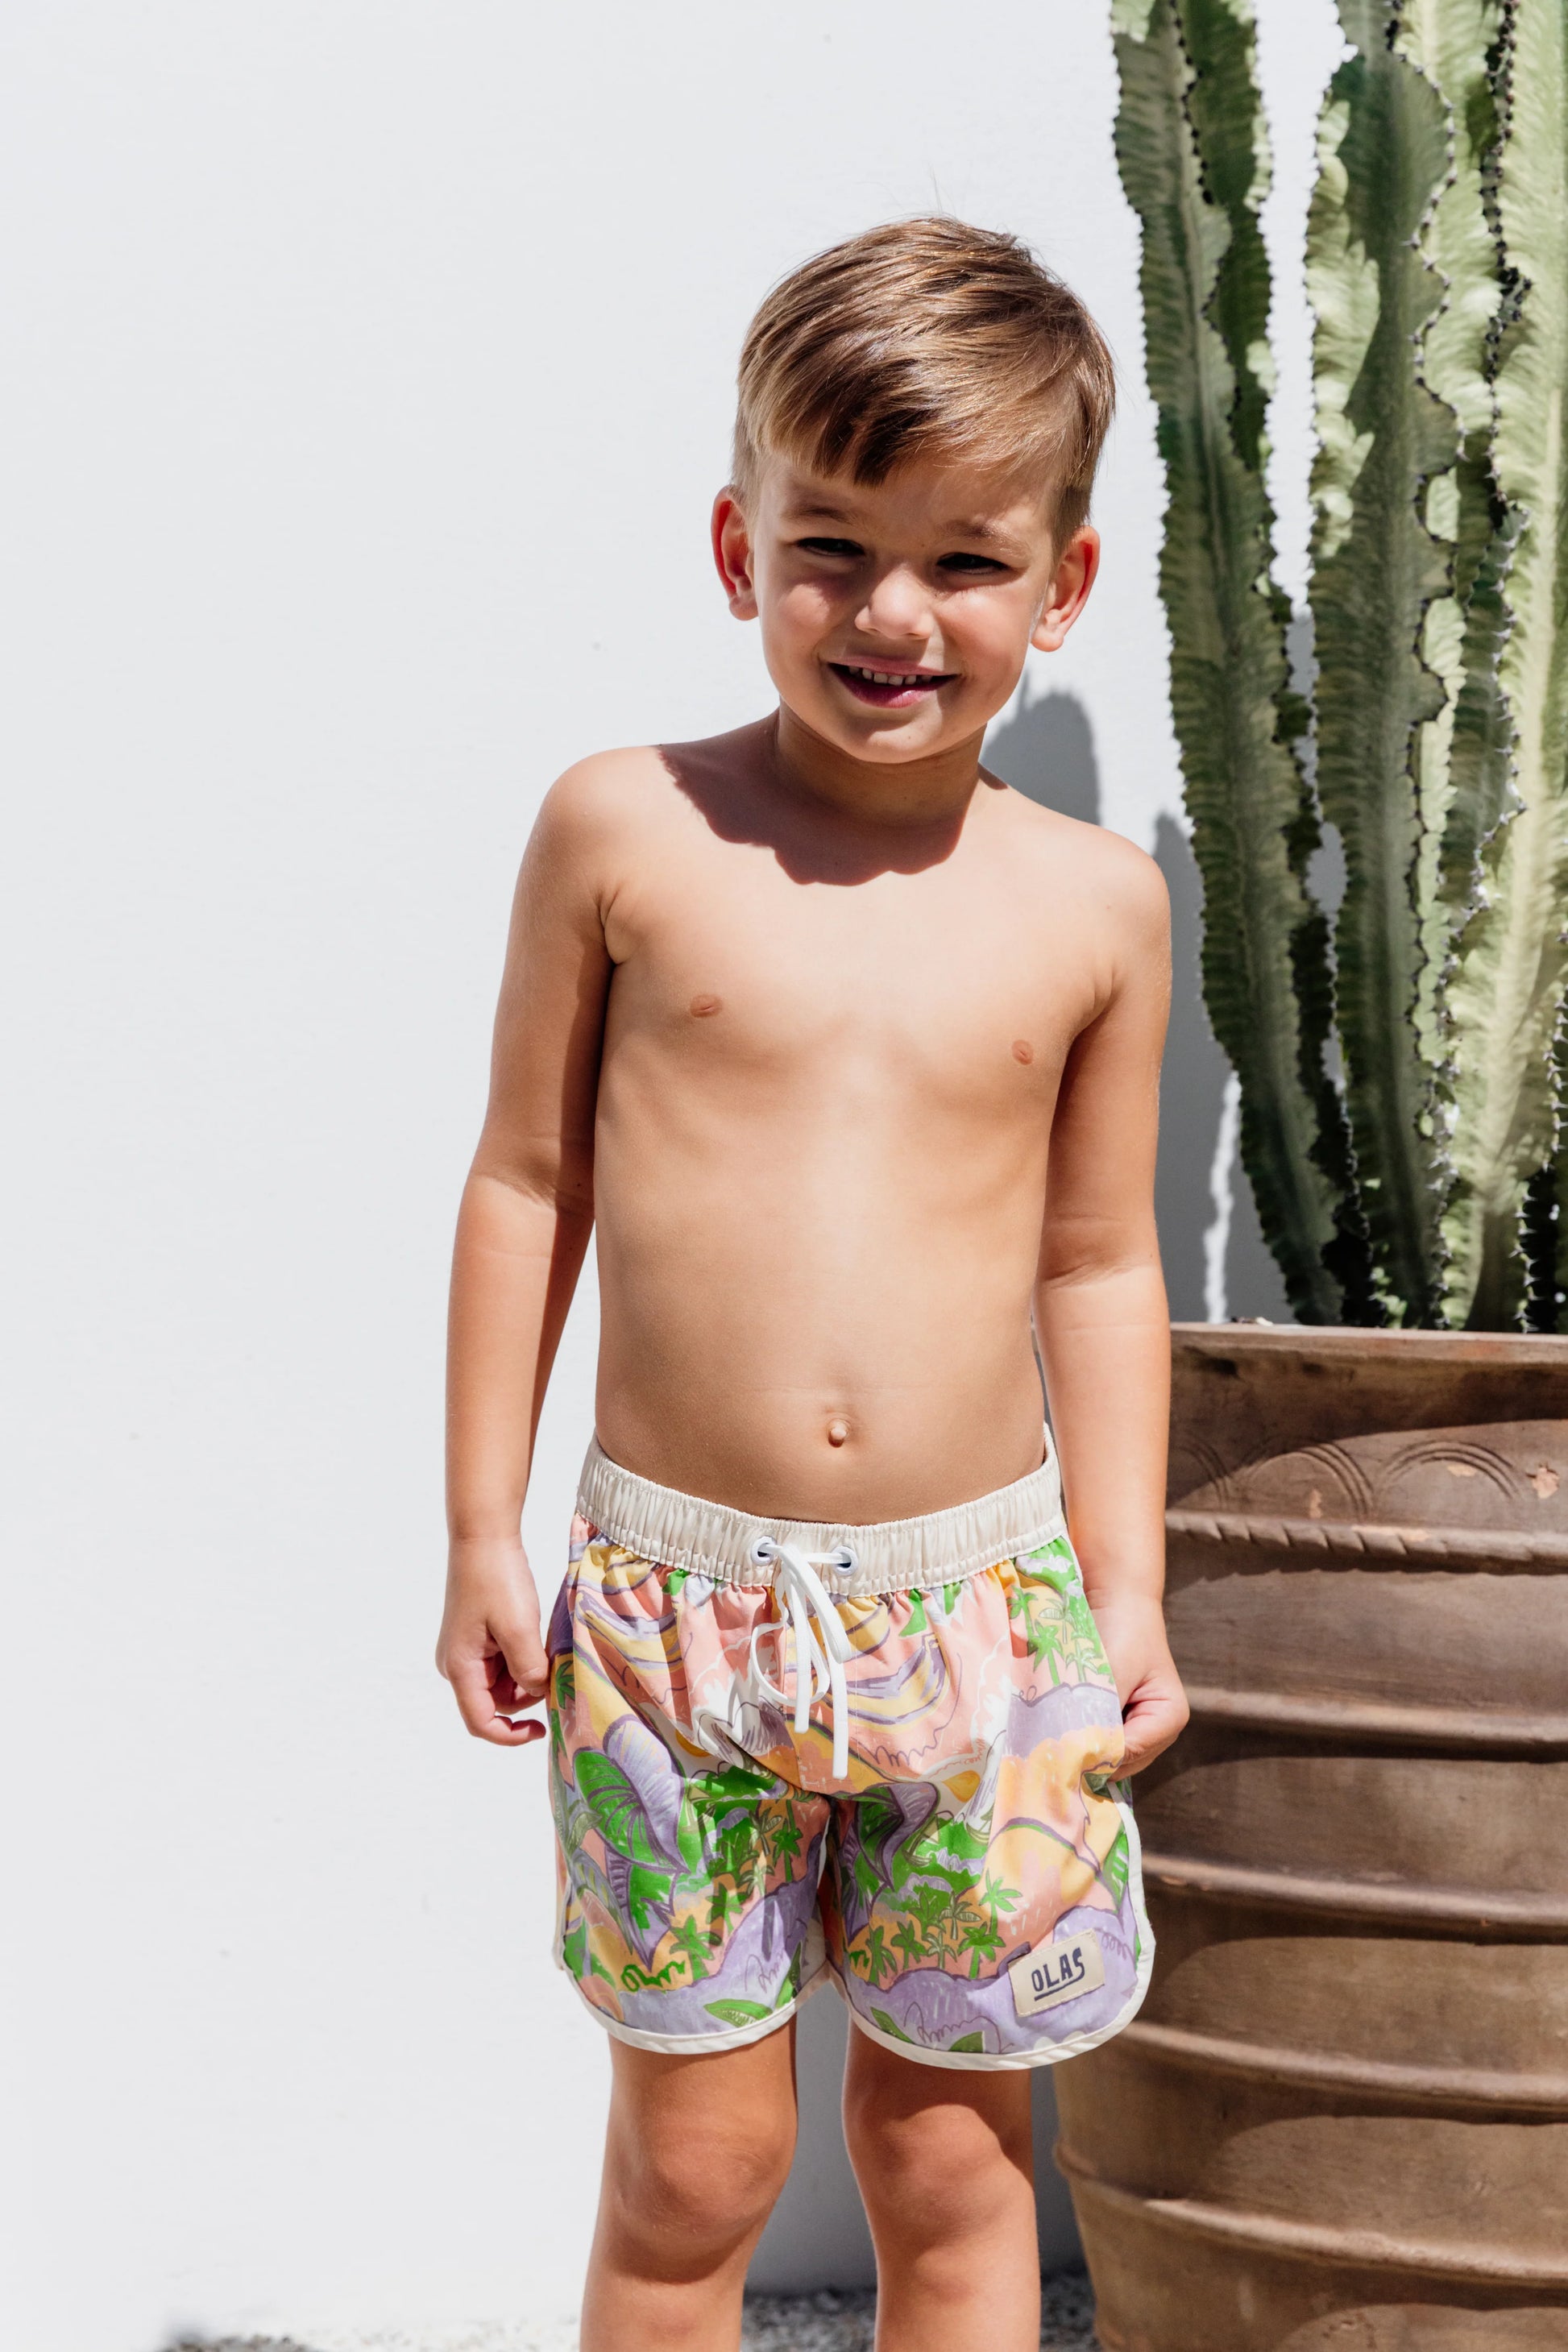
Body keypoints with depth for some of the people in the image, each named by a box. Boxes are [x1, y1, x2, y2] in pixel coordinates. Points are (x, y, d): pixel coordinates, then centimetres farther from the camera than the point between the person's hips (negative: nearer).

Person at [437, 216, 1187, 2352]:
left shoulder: (1094, 906, 0)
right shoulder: (625, 832, -4)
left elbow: (1098, 1264, 9)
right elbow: (525, 1180, 3)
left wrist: (1127, 1586, 7)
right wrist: (482, 1531, 3)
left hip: (983, 1598, 1)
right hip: (672, 1587, -1)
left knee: (952, 2173, 13)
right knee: (695, 2165, 10)